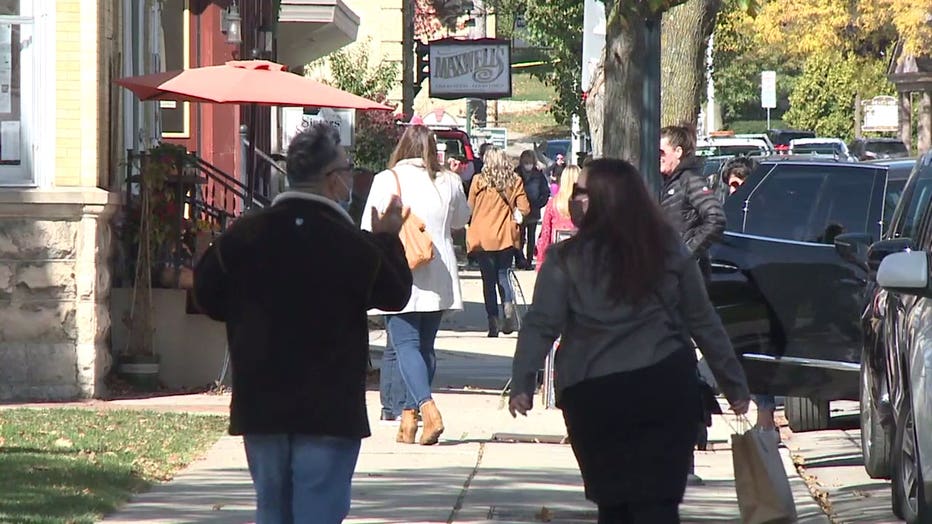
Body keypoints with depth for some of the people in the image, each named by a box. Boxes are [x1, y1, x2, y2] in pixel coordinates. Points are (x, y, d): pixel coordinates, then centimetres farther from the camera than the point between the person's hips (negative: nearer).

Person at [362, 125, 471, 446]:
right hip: (439, 280, 4)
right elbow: (461, 220, 23)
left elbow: (369, 229, -7)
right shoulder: (449, 182, 5)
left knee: (406, 344, -7)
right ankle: (409, 417, 13)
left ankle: (428, 408, -26)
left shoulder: (388, 180, -8)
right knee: (425, 345, 12)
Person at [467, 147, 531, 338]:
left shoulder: (479, 181, -5)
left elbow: (470, 208, 1)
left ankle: (493, 322, 1)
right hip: (506, 236, 1)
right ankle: (509, 306, -12)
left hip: (482, 237, -1)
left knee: (488, 279, 5)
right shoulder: (515, 182, -1)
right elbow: (524, 210, -2)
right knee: (503, 274, 14)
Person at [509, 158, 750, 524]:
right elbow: (704, 322, 9)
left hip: (594, 397, -1)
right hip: (666, 388, 1)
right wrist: (735, 384, 14)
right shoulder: (668, 250, 6)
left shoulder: (566, 260, -3)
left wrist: (522, 384, -10)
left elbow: (541, 326, -10)